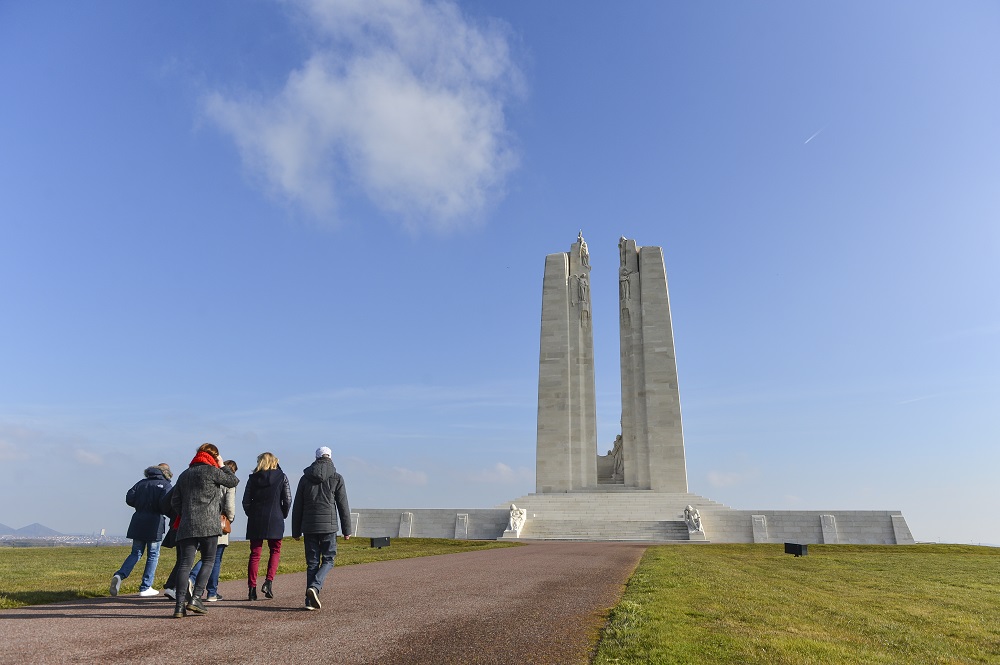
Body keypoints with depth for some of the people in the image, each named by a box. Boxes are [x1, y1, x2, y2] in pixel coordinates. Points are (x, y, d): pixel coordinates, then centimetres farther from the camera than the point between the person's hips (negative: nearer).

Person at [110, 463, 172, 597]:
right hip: (154, 522, -5)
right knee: (153, 555, 6)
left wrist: (141, 505, 18)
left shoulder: (142, 483, 12)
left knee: (135, 553, 14)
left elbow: (129, 498, 3)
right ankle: (145, 588, 8)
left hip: (138, 521, 5)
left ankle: (119, 575, -10)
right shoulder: (165, 485, -3)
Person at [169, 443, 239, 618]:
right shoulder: (211, 470, -2)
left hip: (186, 526, 6)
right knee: (208, 561, 6)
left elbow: (174, 501, 17)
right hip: (208, 525, -5)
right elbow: (234, 481, 8)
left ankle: (180, 604, -5)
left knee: (185, 563, 2)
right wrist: (222, 465, 18)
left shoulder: (184, 474, 18)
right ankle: (195, 598, -2)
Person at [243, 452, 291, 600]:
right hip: (275, 519, -2)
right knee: (275, 551, 10)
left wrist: (252, 515, 16)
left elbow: (246, 501, 3)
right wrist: (283, 516, 11)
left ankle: (252, 588, 5)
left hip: (255, 520, 2)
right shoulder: (281, 477, 2)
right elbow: (287, 500, -2)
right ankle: (268, 581, -6)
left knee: (255, 553, 7)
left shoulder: (253, 478, 5)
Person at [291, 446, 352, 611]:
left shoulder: (305, 478, 8)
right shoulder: (336, 478, 0)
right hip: (328, 526, -3)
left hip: (309, 527, 3)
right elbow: (343, 506, -1)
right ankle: (314, 587, -15)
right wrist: (347, 530, 5)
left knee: (312, 563, 10)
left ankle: (310, 600, 6)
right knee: (328, 560, 8)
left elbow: (297, 507, 10)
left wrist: (296, 531, 16)